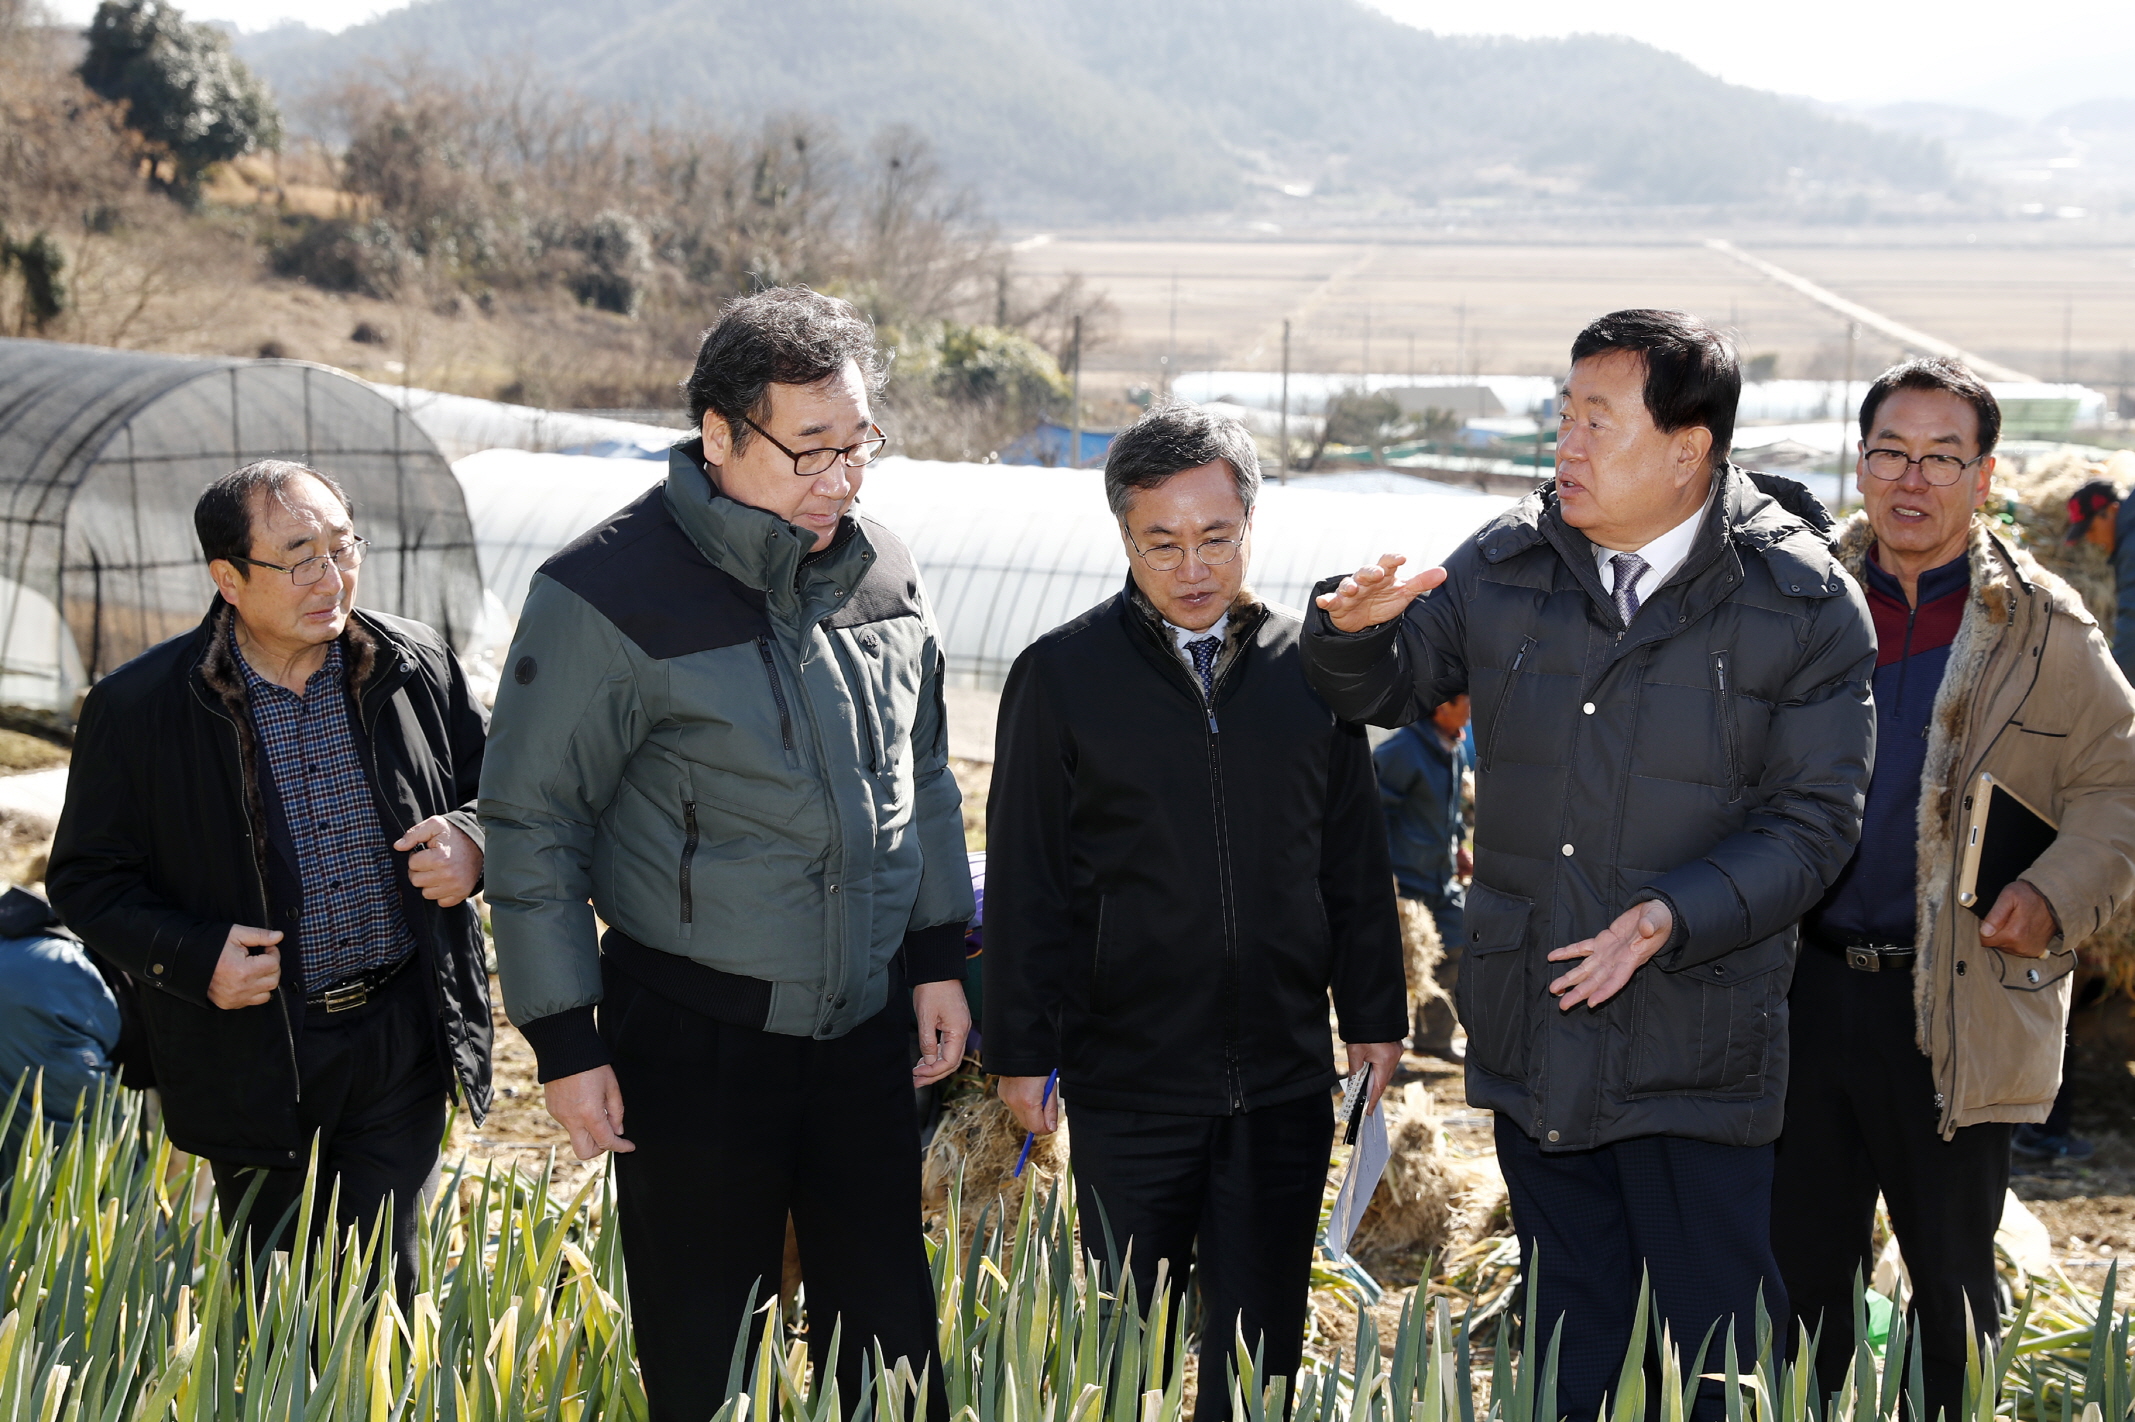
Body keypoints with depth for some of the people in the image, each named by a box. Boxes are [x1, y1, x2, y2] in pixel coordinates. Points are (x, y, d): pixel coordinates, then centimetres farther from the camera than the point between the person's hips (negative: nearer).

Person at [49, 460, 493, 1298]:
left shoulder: (417, 666, -2)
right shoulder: (138, 709, -9)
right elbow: (86, 880, -2)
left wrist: (471, 843, -12)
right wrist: (192, 956, -18)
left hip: (401, 1037, 1)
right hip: (251, 1058, -1)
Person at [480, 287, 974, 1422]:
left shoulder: (881, 574, 2)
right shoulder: (607, 596, -15)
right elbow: (531, 826, -10)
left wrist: (937, 957, 14)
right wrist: (565, 1043, -10)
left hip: (868, 1031, 5)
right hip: (695, 1046, -5)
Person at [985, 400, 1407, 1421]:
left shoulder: (1308, 666, 4)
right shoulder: (1060, 676, -3)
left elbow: (1355, 858, 11)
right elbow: (1025, 880, -1)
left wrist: (1374, 1013, 10)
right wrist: (1022, 1051, -2)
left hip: (1284, 1080, 2)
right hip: (1126, 1078, -2)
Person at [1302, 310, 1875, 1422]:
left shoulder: (1801, 603, -7)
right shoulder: (1508, 563, 2)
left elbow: (1813, 819, -8)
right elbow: (1387, 690, 14)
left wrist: (1670, 920, -21)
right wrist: (1357, 626, -10)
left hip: (1696, 1051, -3)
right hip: (1532, 1034, 4)